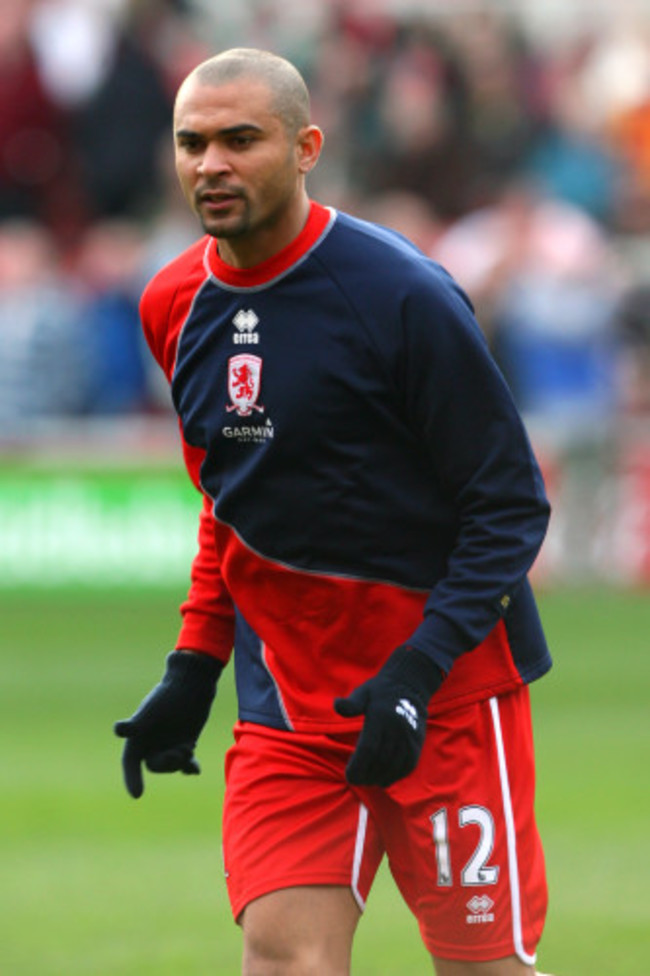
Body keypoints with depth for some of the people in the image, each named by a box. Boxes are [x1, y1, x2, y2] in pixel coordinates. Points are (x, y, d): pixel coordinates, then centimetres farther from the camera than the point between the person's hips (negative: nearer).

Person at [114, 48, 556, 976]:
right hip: (285, 705, 5)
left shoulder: (401, 294, -14)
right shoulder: (176, 307, 5)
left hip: (449, 690, -5)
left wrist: (420, 672, -21)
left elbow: (511, 505, -12)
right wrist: (193, 670, 12)